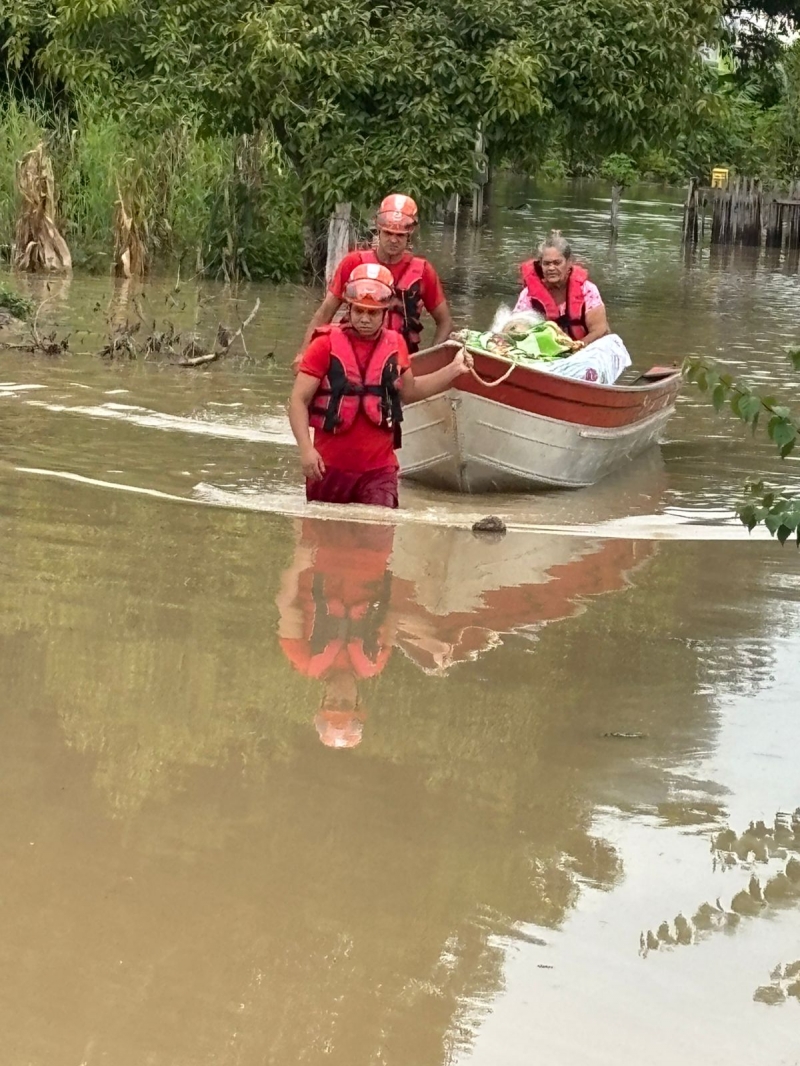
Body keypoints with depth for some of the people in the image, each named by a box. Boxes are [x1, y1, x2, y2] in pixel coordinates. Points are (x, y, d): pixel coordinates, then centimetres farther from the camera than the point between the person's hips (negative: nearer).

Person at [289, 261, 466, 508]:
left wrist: (453, 370, 18)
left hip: (379, 469, 1)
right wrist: (306, 448, -20)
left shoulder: (395, 346, 7)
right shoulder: (326, 345, -5)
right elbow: (299, 400, -7)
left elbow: (409, 392, 25)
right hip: (329, 467, -1)